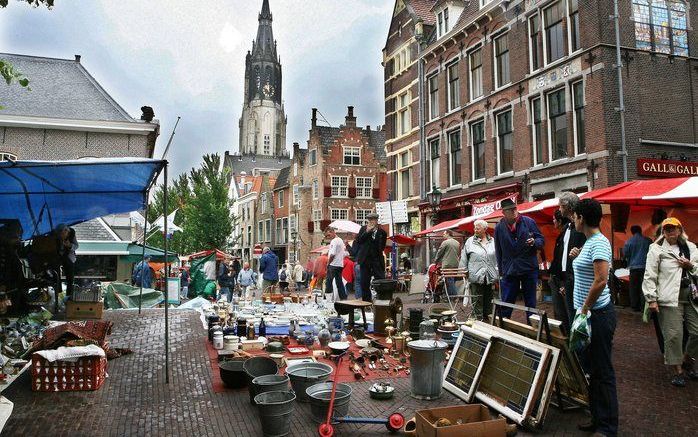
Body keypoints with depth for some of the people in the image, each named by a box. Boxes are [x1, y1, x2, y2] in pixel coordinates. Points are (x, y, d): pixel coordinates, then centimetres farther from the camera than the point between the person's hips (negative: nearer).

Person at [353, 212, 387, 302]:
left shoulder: (382, 232, 3)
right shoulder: (363, 229, 7)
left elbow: (382, 247, 4)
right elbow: (358, 241, -5)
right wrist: (367, 232, -12)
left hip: (377, 260, -2)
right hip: (365, 260, 2)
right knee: (364, 283, 5)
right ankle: (366, 301, 15)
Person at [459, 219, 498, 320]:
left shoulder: (492, 241, 8)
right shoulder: (470, 241, 2)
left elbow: (497, 258, 11)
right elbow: (464, 259, 5)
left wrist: (498, 272, 7)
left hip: (490, 277, 3)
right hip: (476, 277, -3)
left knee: (488, 302, 12)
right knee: (477, 302, -2)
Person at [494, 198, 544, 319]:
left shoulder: (528, 222, -2)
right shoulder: (499, 227, 0)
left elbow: (541, 240, 5)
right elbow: (498, 251, 7)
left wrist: (534, 242, -18)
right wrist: (501, 271, 8)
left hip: (529, 269, 0)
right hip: (509, 271, 0)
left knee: (531, 304, 9)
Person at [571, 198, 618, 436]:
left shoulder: (599, 243, -18)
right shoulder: (590, 242, 13)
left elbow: (600, 281, -24)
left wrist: (584, 309, -18)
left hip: (598, 315, -10)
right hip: (589, 314, 10)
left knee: (602, 372, 0)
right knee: (592, 369, 17)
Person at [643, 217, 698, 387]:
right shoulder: (656, 249, -2)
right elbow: (649, 276, -5)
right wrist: (652, 299, -11)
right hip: (670, 300, -5)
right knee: (674, 335, -3)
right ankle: (678, 371, 11)